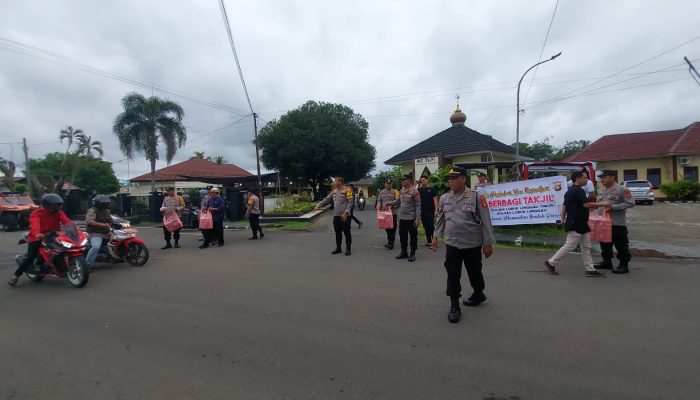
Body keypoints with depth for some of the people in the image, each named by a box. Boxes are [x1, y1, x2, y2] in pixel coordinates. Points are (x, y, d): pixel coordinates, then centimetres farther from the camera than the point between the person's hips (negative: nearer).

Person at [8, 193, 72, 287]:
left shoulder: (58, 213, 2)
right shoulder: (36, 213, -10)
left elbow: (66, 220, -16)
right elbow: (35, 224, -29)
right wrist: (37, 234, -49)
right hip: (37, 238, -4)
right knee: (30, 258, -10)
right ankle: (16, 276, 5)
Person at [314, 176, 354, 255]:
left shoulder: (347, 190, -7)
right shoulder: (334, 191, 13)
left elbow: (350, 202, -10)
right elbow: (326, 200, 13)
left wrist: (346, 212, -18)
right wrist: (318, 206, 5)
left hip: (345, 216, -6)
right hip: (336, 215, 6)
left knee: (347, 232, 0)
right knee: (337, 233, 11)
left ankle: (348, 248, 10)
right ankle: (338, 248, 22)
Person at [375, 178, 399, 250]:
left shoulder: (395, 191, 1)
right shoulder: (382, 192, 13)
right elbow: (379, 200, 11)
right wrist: (378, 206, -8)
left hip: (392, 213, -4)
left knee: (392, 228, -3)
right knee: (386, 227, 12)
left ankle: (391, 243, 2)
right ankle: (389, 241, 25)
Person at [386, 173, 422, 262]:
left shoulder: (415, 191, -12)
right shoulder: (401, 191, 10)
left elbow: (418, 206, -13)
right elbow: (398, 201, 19)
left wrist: (418, 218, -17)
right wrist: (390, 203, 4)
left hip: (411, 218, -7)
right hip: (402, 218, 7)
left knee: (413, 236, 5)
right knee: (402, 236, 15)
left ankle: (412, 254, 16)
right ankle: (403, 252, 29)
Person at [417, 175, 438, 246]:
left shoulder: (431, 189, -1)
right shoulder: (419, 189, 10)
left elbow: (435, 200, -4)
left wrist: (436, 210, -13)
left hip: (430, 211, -4)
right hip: (422, 211, 4)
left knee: (431, 226, -5)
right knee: (426, 227, 10)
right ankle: (429, 241, 20)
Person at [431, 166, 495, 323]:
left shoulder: (476, 197, -12)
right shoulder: (444, 198, 1)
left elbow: (486, 221, -9)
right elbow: (440, 219, 12)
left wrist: (488, 243, -8)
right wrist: (436, 236, 8)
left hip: (473, 244, -2)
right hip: (452, 244, 3)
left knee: (474, 273, 16)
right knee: (452, 276, 1)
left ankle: (479, 294, 45)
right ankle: (454, 307, 12)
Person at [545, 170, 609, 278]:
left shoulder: (570, 191, 13)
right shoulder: (578, 190, -16)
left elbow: (564, 207, 15)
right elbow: (587, 204, -23)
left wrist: (563, 220, 17)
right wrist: (602, 204, -11)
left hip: (581, 225, 10)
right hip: (576, 225, -10)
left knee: (586, 247, 11)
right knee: (569, 246, -4)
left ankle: (590, 270, 15)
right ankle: (551, 263, 5)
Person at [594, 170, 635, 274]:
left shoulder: (621, 189, -10)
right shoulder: (600, 190, 12)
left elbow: (630, 203, -16)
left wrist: (613, 207, -21)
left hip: (618, 223, -7)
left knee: (621, 245, 1)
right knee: (605, 244, 16)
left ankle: (624, 265, 11)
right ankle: (607, 262, 29)